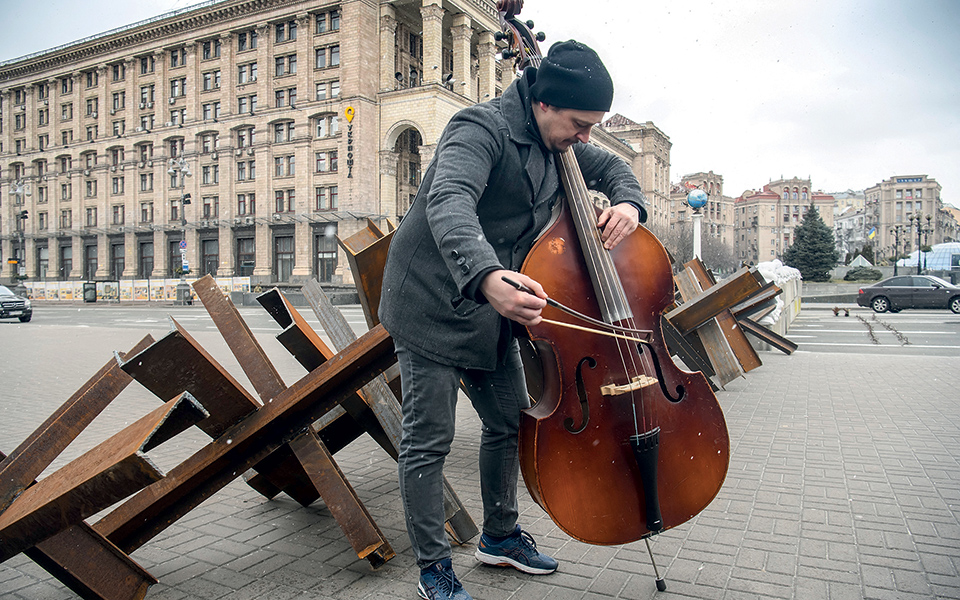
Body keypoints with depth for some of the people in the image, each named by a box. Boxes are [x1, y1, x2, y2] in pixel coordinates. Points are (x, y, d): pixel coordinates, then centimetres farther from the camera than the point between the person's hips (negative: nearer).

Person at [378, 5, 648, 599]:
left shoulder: (556, 139, 7)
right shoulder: (484, 128, -20)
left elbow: (611, 166, 21)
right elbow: (448, 201, -38)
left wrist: (628, 202, -4)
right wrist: (486, 275, -57)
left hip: (494, 308, 8)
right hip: (434, 304, -8)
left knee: (509, 422, 15)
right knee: (428, 440, 0)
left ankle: (500, 535, 36)